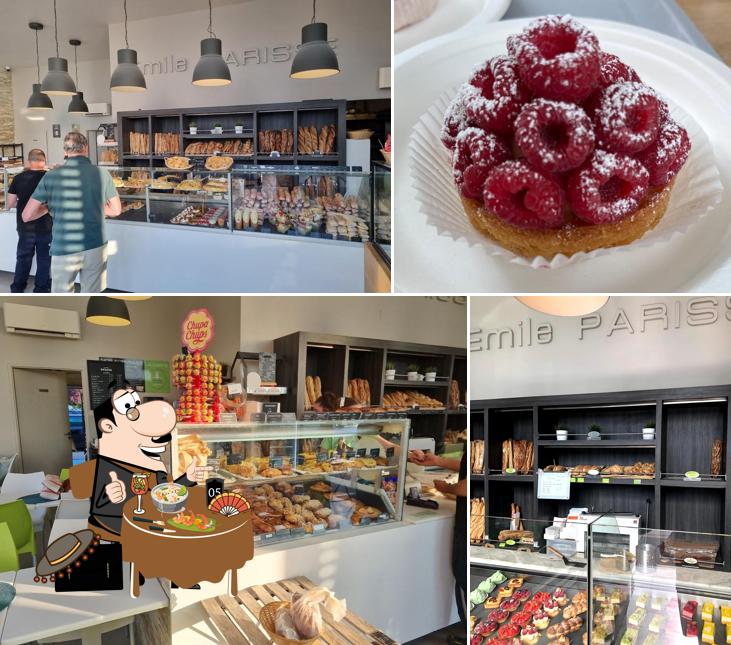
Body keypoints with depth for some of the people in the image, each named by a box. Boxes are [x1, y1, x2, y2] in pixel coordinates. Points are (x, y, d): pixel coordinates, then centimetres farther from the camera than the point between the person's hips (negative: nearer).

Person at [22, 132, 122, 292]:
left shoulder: (51, 177, -7)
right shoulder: (102, 174, -4)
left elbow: (26, 216, -4)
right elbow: (116, 210, 6)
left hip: (64, 250, -1)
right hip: (95, 247, 2)